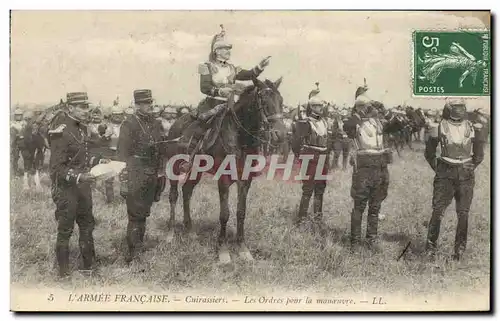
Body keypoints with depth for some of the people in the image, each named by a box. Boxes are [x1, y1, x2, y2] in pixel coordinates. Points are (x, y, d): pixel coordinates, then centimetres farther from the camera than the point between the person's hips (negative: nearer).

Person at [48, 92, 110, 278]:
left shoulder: (82, 127, 8)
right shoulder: (60, 131, -20)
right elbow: (57, 168, -21)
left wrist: (98, 160, 6)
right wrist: (78, 177, -31)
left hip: (83, 185, 9)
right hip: (65, 188, -9)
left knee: (87, 224, 18)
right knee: (65, 230, 4)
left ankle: (89, 265, 33)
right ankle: (64, 273, 18)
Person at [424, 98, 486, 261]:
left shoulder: (472, 128, 4)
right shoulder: (441, 127, -1)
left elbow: (479, 153, 15)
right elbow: (429, 150, 10)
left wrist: (471, 167, 9)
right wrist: (436, 167, 6)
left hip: (465, 175, 2)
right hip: (445, 174, -2)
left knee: (463, 214, 4)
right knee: (437, 211, -5)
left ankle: (460, 248, 15)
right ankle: (431, 247, 5)